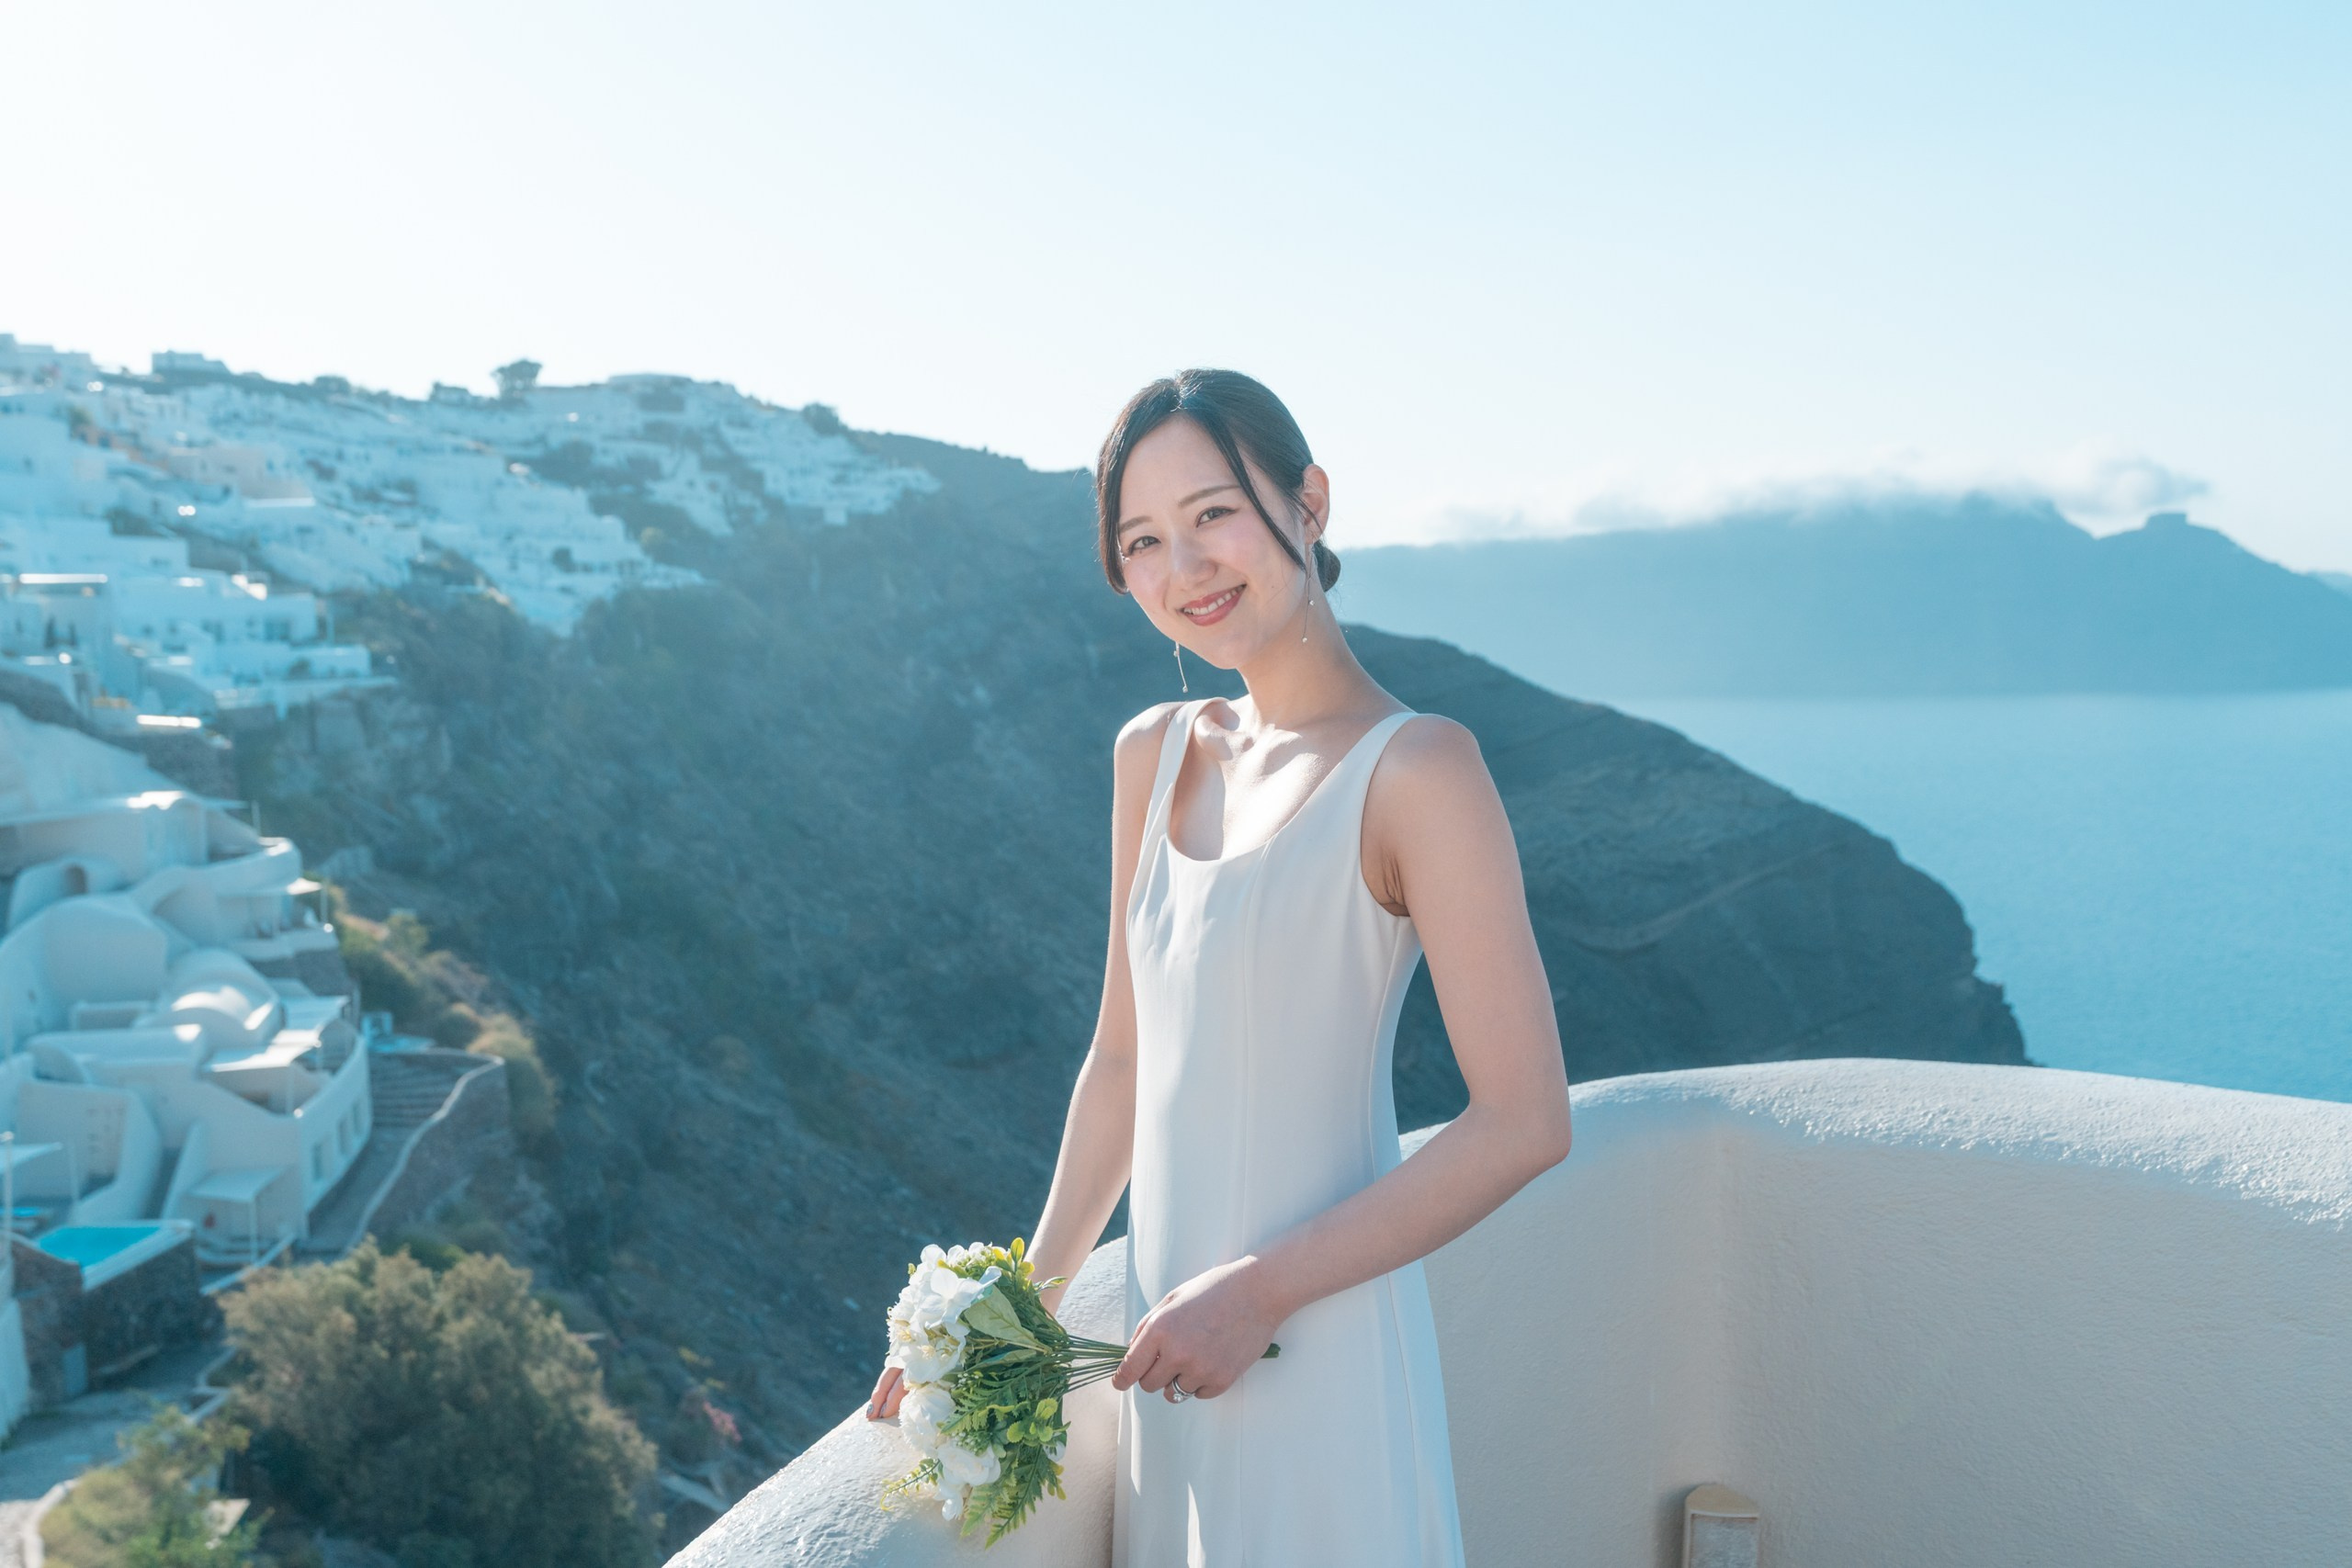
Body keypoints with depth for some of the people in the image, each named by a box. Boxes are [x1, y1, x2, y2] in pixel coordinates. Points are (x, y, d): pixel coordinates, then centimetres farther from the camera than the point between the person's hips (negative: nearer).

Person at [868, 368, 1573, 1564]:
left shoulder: (1414, 769, -15)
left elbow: (1524, 1122, -17)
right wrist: (1025, 1303, 9)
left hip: (1317, 1361, -6)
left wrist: (1260, 1291, -15)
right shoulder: (1152, 755, 5)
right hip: (1169, 1345, 6)